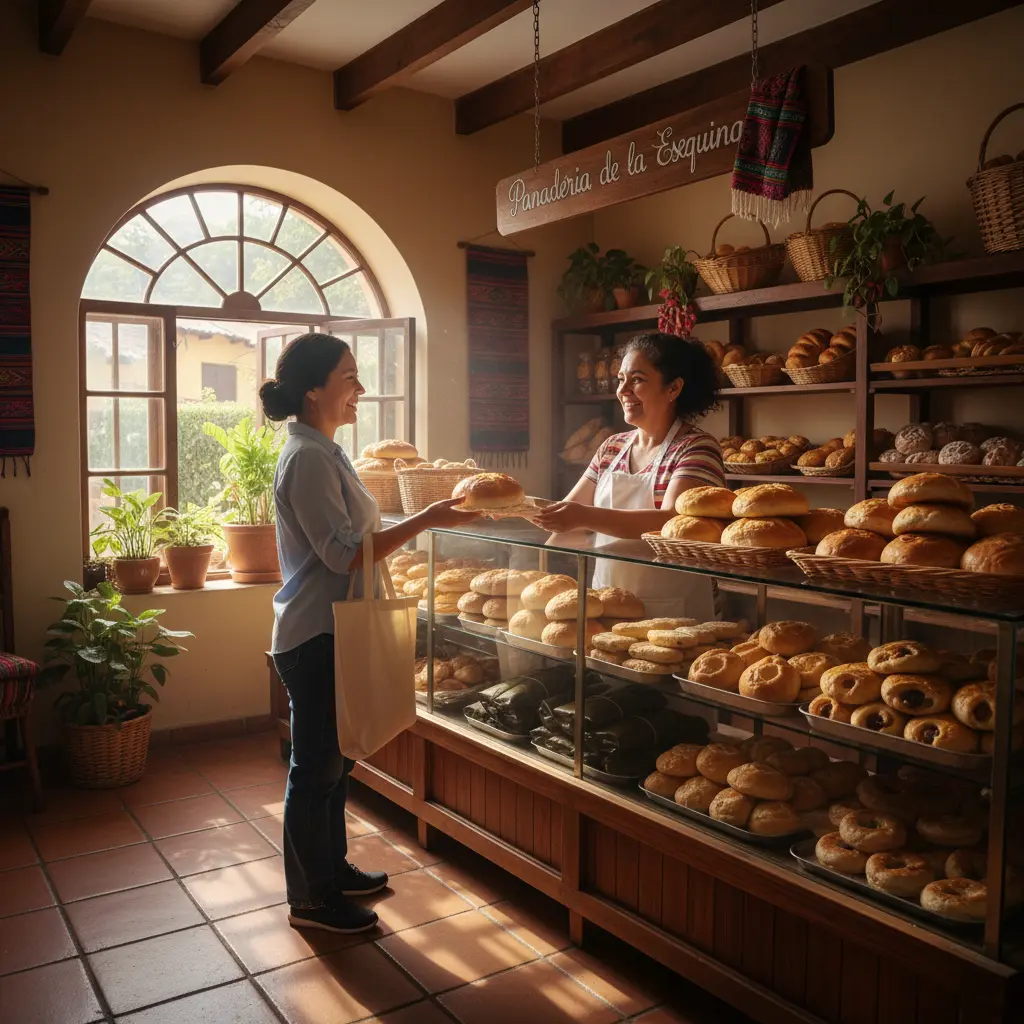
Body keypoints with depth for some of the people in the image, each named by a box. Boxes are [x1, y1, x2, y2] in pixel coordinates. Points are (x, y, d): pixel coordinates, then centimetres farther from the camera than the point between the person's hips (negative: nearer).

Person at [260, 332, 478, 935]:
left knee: (334, 761, 20)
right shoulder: (308, 458, -19)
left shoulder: (324, 452, 13)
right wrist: (425, 521, -21)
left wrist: (427, 517, 13)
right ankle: (312, 900, 19)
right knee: (317, 770, 3)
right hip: (316, 640, -10)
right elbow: (344, 553, -23)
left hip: (333, 633, 10)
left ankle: (333, 868, 36)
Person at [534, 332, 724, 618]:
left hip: (670, 612, -6)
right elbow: (568, 512, 10)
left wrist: (585, 516, -35)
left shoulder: (697, 448, -12)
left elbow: (671, 522, -27)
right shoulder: (611, 448, 7)